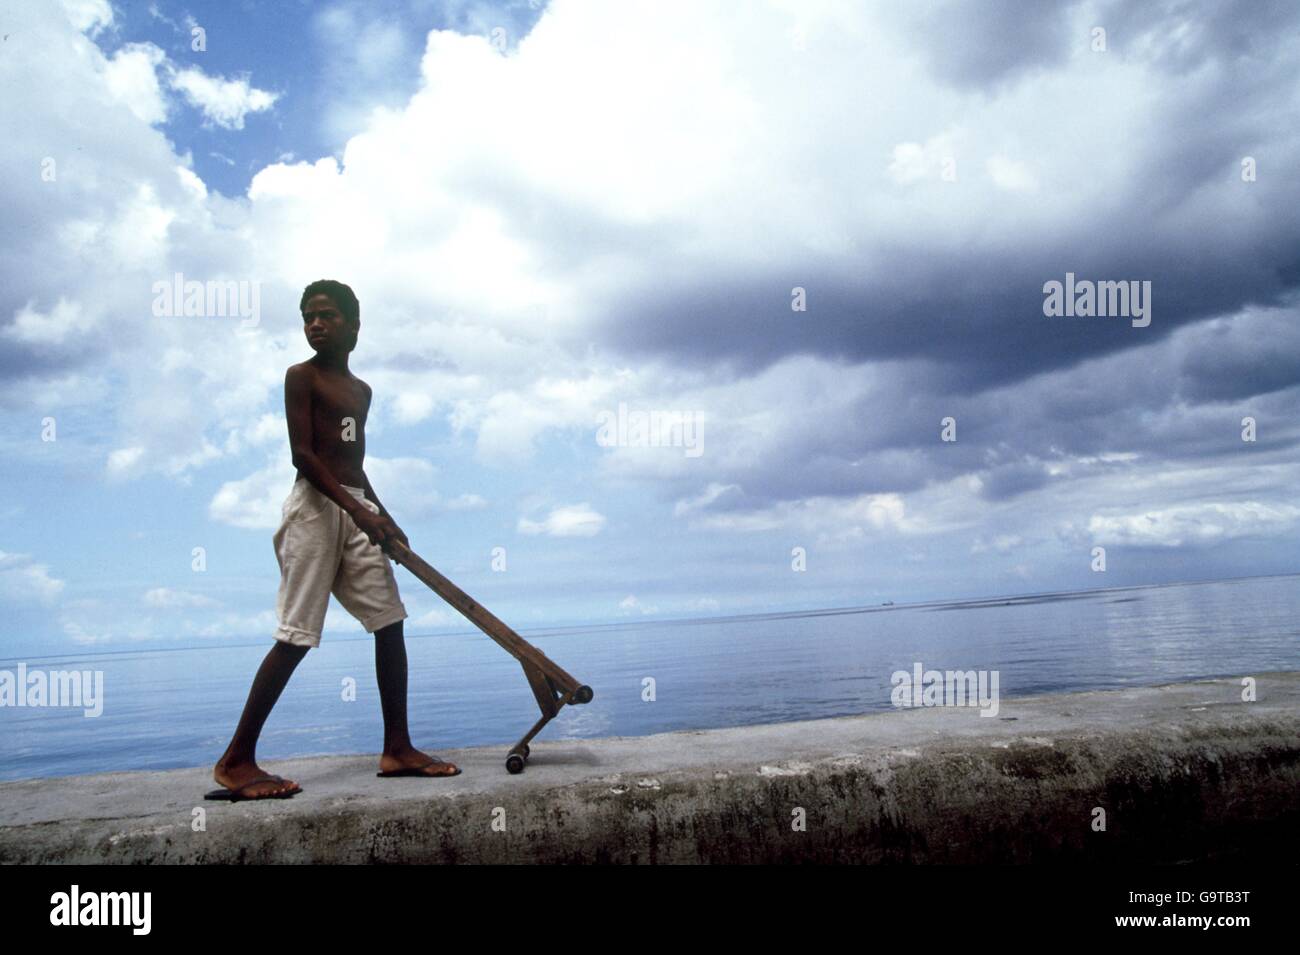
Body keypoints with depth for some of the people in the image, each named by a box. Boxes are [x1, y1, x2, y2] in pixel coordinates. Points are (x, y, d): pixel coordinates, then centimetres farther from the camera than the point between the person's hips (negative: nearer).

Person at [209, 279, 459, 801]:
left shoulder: (361, 390, 19)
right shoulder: (301, 376, -2)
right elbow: (303, 454, -12)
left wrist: (384, 518, 19)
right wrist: (356, 509, -21)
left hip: (357, 509, 7)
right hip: (315, 506, -7)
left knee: (390, 623, 3)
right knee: (295, 636, -9)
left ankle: (397, 748, 9)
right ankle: (235, 761, 0)